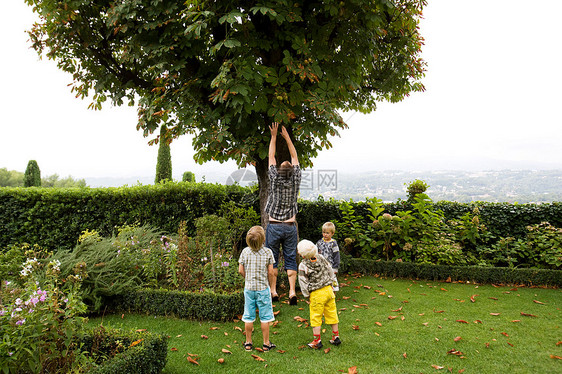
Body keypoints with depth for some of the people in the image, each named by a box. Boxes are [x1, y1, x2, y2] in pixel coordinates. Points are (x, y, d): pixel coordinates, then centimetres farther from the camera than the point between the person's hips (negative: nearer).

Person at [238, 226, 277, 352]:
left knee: (248, 317, 12)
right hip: (263, 288, -2)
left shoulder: (245, 251, -4)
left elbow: (241, 270, -1)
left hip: (249, 288, 2)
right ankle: (266, 343, 17)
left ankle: (248, 343, 22)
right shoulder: (267, 252, -10)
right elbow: (270, 272, -7)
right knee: (265, 317, 8)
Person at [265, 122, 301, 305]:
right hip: (290, 227, 1)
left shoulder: (275, 180, -9)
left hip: (274, 226, -1)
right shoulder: (295, 181, -5)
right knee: (290, 260, 5)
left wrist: (274, 136, 11)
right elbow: (295, 157, 7)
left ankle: (273, 291, 11)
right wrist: (287, 137, 14)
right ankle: (292, 291, -2)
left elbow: (271, 157, 3)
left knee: (272, 259, 8)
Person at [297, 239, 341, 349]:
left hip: (317, 294, -5)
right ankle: (336, 337, 24)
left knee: (316, 317, 7)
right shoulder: (321, 258, -1)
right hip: (328, 290, 5)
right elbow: (330, 271, 9)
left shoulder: (303, 266, -16)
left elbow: (303, 282, -10)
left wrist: (307, 295, 3)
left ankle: (317, 341, 12)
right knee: (332, 314, 15)